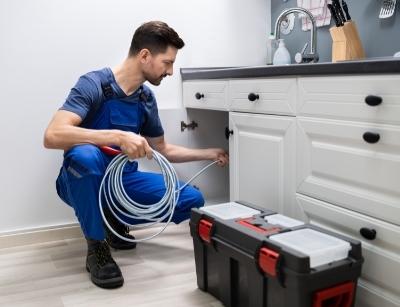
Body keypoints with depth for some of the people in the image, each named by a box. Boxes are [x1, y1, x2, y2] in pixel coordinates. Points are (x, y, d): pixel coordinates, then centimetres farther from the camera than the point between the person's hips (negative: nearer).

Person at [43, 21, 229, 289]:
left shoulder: (147, 98, 1)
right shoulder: (93, 84, -19)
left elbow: (163, 150, 15)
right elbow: (53, 136, -34)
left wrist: (210, 154, 15)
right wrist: (119, 137, -41)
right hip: (84, 181, -5)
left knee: (192, 200, -10)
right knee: (85, 155, -41)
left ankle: (115, 221, 10)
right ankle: (97, 247, -18)